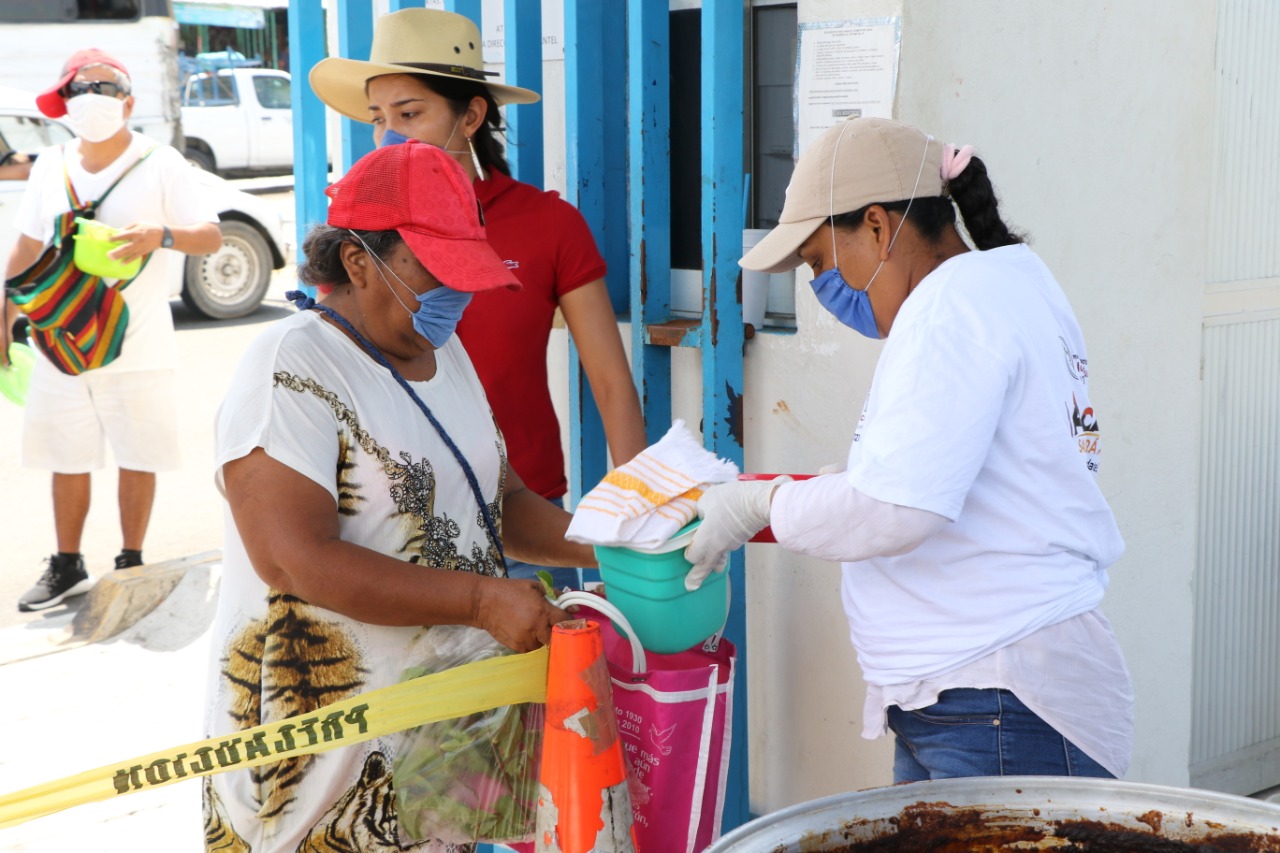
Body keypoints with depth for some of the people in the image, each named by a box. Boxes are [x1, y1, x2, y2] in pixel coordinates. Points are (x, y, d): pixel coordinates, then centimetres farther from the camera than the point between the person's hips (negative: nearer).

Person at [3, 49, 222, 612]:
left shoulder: (160, 164, -3)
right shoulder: (50, 167, 8)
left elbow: (212, 237, -7)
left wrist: (163, 235, -27)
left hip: (138, 348, -3)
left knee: (137, 459, 4)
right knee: (67, 460, 9)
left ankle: (131, 563, 18)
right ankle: (66, 567, 21)